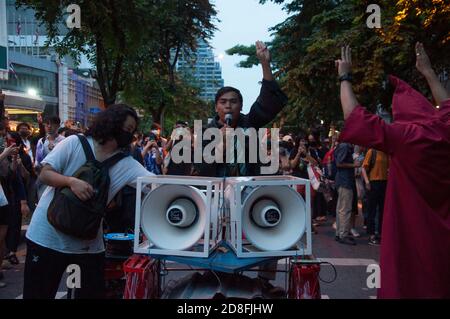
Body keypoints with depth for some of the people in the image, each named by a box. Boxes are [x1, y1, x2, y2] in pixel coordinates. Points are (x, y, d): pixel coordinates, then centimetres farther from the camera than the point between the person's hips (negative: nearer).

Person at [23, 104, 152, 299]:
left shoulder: (126, 164, -2)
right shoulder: (74, 143, -7)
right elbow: (44, 174, -9)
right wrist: (71, 181, -27)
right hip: (48, 235, -2)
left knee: (93, 292, 8)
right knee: (37, 293, 9)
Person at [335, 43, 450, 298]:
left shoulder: (404, 137, -18)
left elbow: (355, 117, -15)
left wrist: (345, 77, -3)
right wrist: (428, 71, 31)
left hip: (413, 236, -6)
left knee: (406, 285, 8)